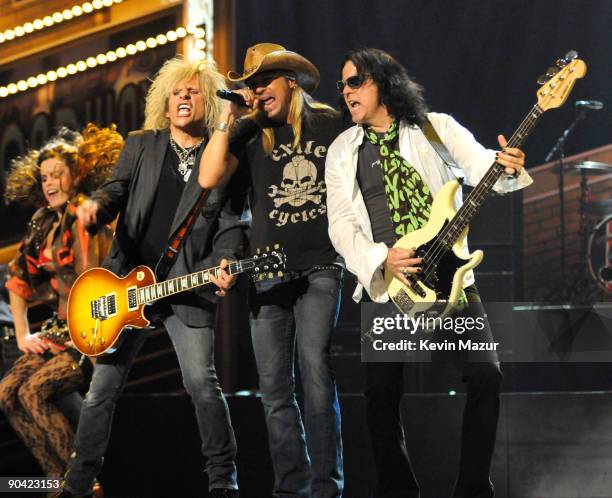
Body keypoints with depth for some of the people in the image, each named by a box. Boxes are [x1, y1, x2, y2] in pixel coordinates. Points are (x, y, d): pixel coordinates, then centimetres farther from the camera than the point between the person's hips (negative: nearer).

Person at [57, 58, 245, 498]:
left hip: (190, 288, -2)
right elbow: (118, 190, 3)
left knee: (202, 383, -12)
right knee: (103, 387, 4)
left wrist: (225, 263, -14)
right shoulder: (141, 146, 12)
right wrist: (97, 205, -20)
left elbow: (230, 222, 4)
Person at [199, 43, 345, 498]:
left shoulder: (332, 125, 5)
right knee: (275, 388, 2)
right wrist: (227, 120, -4)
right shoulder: (250, 133, 8)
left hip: (320, 269, -3)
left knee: (316, 371, -15)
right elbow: (210, 178, -5)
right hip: (268, 273, 3)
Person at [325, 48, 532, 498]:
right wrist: (381, 259, -14)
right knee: (382, 391, -2)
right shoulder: (343, 151, 10)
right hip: (385, 285, 2)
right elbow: (340, 224, 4)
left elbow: (480, 165, -3)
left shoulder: (436, 128, 6)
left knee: (485, 374, -12)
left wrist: (508, 168, -27)